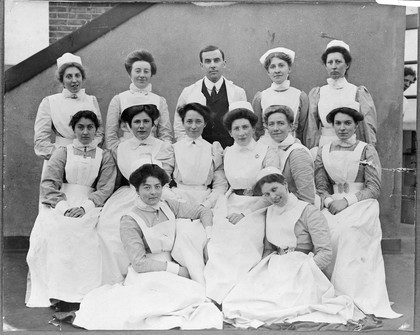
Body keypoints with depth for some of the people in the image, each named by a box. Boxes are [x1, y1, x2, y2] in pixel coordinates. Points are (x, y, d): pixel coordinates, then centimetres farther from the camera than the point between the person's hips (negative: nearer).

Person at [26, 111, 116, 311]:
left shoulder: (104, 157, 16)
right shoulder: (62, 153, 17)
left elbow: (105, 189, 3)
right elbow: (48, 183, 4)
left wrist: (85, 207, -16)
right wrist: (62, 205, -15)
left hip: (90, 208, 0)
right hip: (60, 206, 1)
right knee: (51, 229, -32)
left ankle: (78, 292, -29)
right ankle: (57, 292, -27)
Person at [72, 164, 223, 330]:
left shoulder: (168, 207, 5)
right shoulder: (129, 221, -10)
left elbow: (204, 211, 11)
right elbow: (139, 263, -16)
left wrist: (207, 239, -7)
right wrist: (179, 269, -18)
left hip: (176, 270, 6)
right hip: (147, 275, -6)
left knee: (186, 225, -13)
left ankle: (203, 283, -11)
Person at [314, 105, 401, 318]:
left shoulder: (367, 151, 4)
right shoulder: (324, 152, 13)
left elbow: (374, 188, -3)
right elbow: (321, 187, 11)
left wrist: (347, 200, -14)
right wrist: (329, 201, -10)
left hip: (362, 205, -3)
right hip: (334, 206, 3)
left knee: (345, 230, -33)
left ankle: (354, 297, -25)